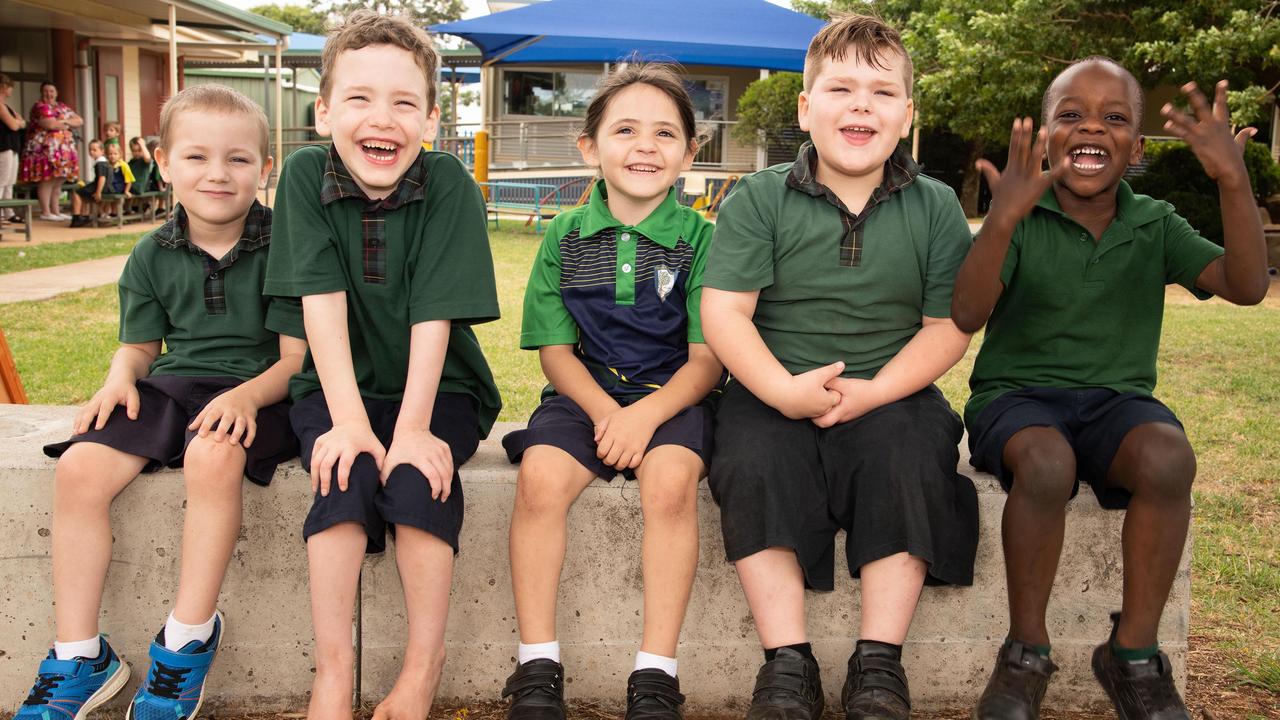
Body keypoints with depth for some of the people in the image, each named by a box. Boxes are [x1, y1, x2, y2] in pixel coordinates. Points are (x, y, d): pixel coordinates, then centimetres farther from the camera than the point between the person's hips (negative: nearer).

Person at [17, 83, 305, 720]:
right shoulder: (153, 255, 8)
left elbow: (297, 355, -8)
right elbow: (139, 346, 16)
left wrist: (246, 396, -26)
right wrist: (119, 378, -7)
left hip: (256, 392, -5)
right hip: (172, 384, 5)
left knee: (212, 457, -37)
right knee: (79, 467, -19)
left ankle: (188, 641, -19)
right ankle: (80, 657, -7)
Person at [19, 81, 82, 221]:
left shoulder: (62, 108, 19)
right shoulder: (39, 107, -5)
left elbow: (80, 121, 14)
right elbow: (49, 124, -19)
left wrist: (65, 121, -3)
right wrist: (64, 123, 0)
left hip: (62, 150, 8)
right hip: (45, 150, -7)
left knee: (58, 182, 7)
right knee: (47, 180, -10)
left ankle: (55, 211, 12)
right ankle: (45, 212, -9)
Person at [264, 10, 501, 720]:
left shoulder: (448, 184, -12)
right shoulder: (306, 176, -8)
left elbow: (434, 314, -17)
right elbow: (323, 302, -15)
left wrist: (412, 427, -24)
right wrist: (349, 420, -23)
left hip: (436, 389, -1)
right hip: (339, 387, 1)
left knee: (418, 475, -27)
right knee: (346, 470, -26)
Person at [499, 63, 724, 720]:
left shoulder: (699, 239, 0)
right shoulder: (565, 237, 7)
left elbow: (707, 359, -4)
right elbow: (555, 349, 4)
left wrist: (647, 413, -23)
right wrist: (603, 412, -15)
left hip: (673, 395, -1)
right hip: (586, 391, 2)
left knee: (670, 482, -32)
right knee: (540, 477, -27)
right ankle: (537, 667, -16)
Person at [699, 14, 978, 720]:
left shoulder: (935, 207, 5)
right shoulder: (758, 198, 1)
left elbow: (947, 327, 0)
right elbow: (723, 311, -7)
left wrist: (873, 392, -17)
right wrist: (783, 390, -23)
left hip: (890, 392, 1)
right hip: (775, 391, -1)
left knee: (910, 456, -27)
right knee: (754, 458, -28)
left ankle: (879, 663, -15)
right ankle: (787, 662, -18)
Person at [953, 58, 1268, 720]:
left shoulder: (1155, 225, 9)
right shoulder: (1020, 220, -1)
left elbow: (1245, 287, -5)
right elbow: (967, 316, -16)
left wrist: (1233, 183, -20)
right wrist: (1001, 220, -32)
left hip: (1116, 399, 3)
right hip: (1017, 395, -2)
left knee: (1168, 456, -31)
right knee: (1047, 461, -36)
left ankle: (1133, 652, -12)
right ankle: (1025, 652, -14)